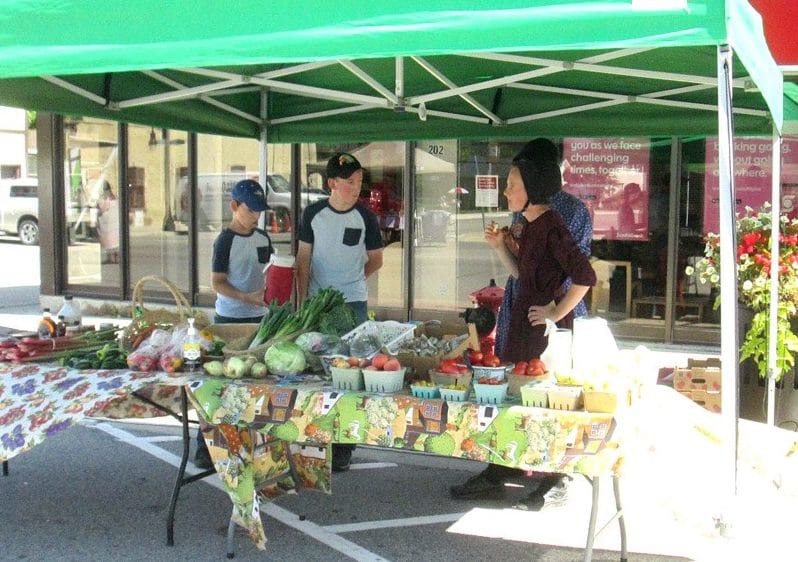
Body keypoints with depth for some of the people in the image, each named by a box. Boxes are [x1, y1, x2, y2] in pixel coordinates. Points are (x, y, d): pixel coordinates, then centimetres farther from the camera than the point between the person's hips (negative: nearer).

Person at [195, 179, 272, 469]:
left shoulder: (262, 237, 9)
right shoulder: (225, 241, -10)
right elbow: (217, 283, -11)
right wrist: (247, 297, -24)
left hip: (259, 317, 6)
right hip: (229, 320, -6)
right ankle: (205, 446, 5)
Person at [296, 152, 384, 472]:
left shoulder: (364, 217, -1)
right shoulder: (313, 213, 1)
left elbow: (376, 260, 10)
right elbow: (303, 259, 5)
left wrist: (350, 281, 8)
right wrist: (302, 301, 0)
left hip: (353, 304, -1)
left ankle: (344, 447, 8)